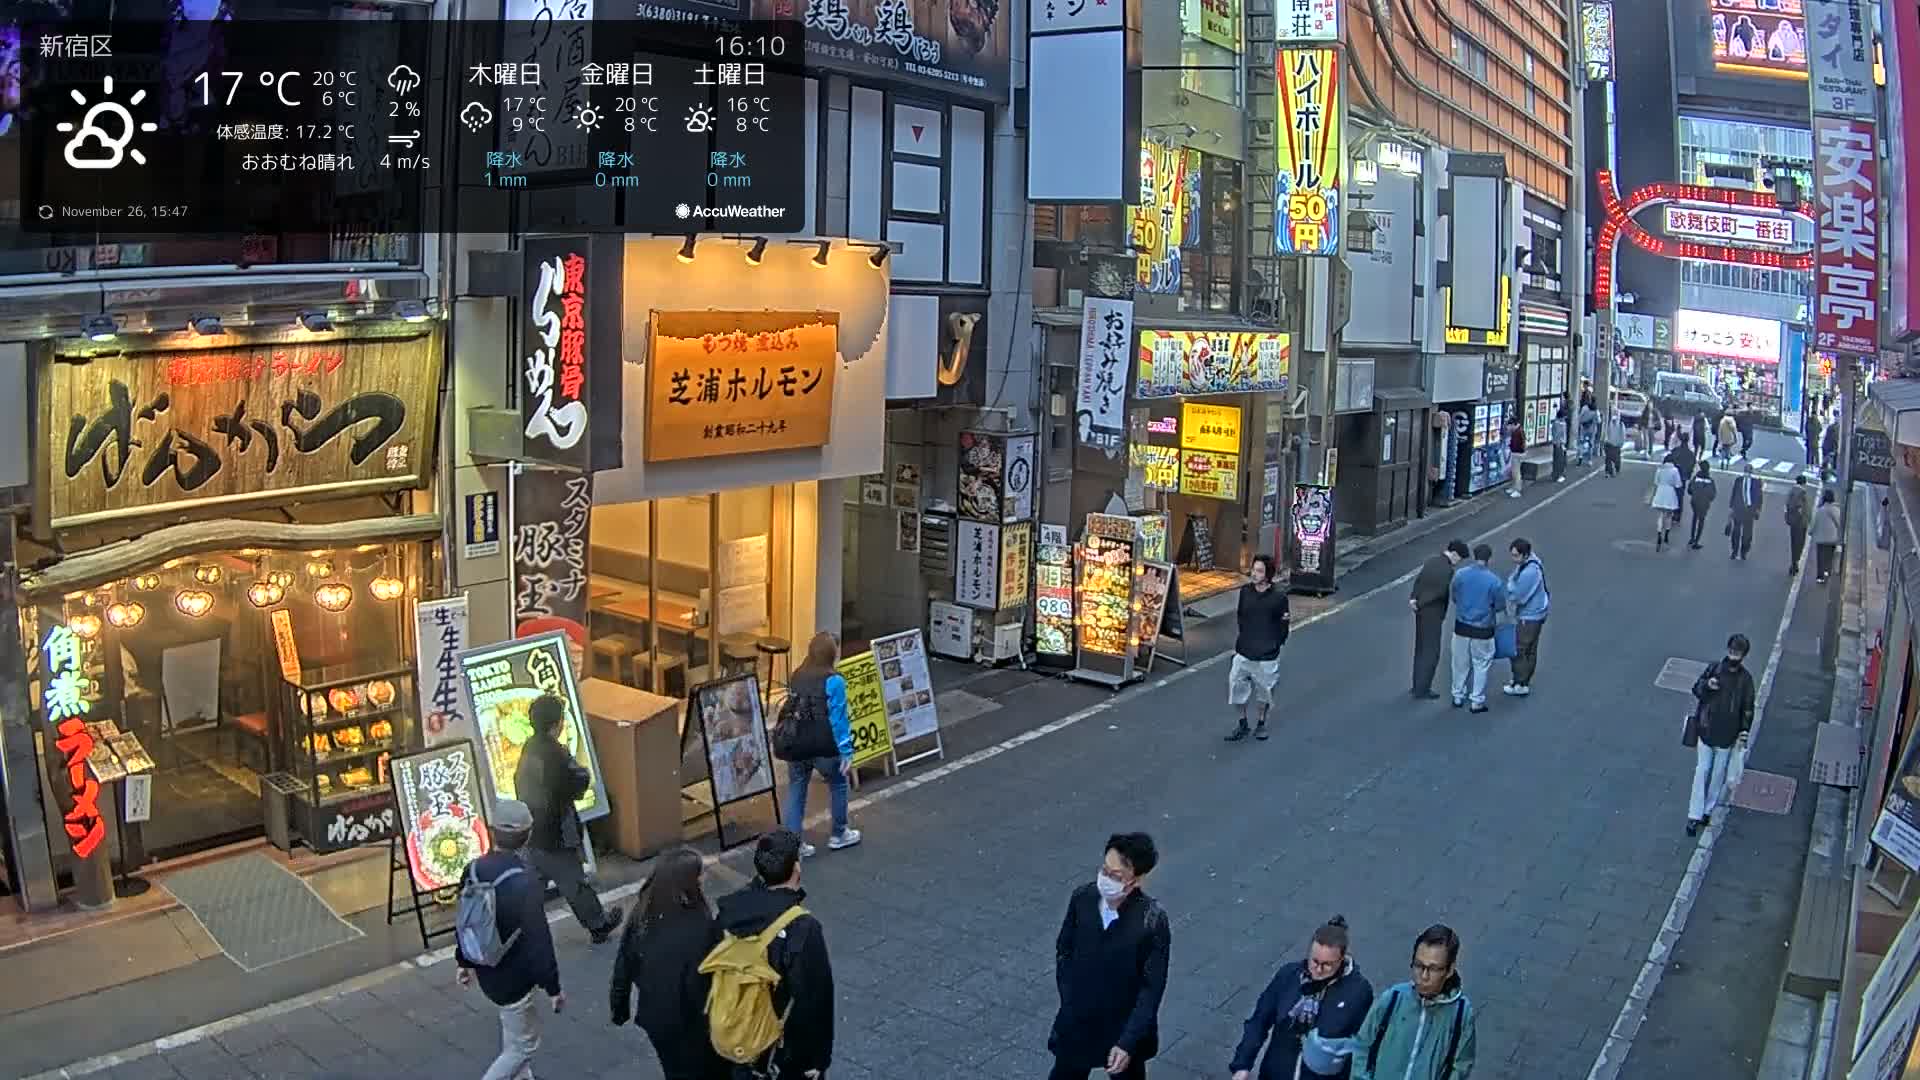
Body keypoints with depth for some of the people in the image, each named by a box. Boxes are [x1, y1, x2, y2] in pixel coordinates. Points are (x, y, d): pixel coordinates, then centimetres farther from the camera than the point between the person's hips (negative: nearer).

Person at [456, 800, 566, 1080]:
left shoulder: (473, 870, -8)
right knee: (522, 1046, 10)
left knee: (514, 1030, 29)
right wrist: (553, 987, -12)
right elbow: (538, 941, -24)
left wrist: (463, 960, 22)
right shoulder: (525, 884, -30)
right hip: (513, 978, -8)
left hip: (487, 970, 8)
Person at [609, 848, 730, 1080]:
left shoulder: (642, 914, -14)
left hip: (654, 1016, 5)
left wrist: (619, 1007, 13)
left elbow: (624, 966, -3)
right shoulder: (700, 927, -31)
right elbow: (711, 981, -24)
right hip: (692, 1023, -5)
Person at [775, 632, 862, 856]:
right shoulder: (833, 681, -16)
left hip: (796, 746, 5)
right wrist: (846, 751, -11)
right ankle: (839, 835, 33)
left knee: (796, 792, 11)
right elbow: (838, 719, -16)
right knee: (838, 786, 19)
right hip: (824, 747, -4)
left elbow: (790, 711, 13)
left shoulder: (796, 676, 4)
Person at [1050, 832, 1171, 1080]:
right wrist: (1069, 1000, 4)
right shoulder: (1082, 898, -14)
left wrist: (1127, 1042, -21)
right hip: (1077, 1025, 3)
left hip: (1125, 1029, -3)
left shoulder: (1153, 920, -25)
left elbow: (1153, 988, -19)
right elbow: (1064, 950, 2)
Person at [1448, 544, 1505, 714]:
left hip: (1461, 627, 3)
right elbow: (1500, 605, -6)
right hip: (1482, 631, -3)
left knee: (1460, 663, 18)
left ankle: (1458, 696, 30)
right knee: (1481, 665, 13)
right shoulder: (1494, 581, -18)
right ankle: (1476, 701, 18)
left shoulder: (1460, 574, -10)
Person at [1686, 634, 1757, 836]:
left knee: (1718, 774, 12)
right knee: (1702, 771, 3)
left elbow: (1747, 708, -1)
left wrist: (1744, 732, -9)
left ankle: (1708, 810, 27)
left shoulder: (1746, 678, -6)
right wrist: (1707, 685, -21)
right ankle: (1694, 816, 5)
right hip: (1706, 729, 0)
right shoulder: (1715, 668, -7)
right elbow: (1696, 689, 1)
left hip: (1727, 734, 0)